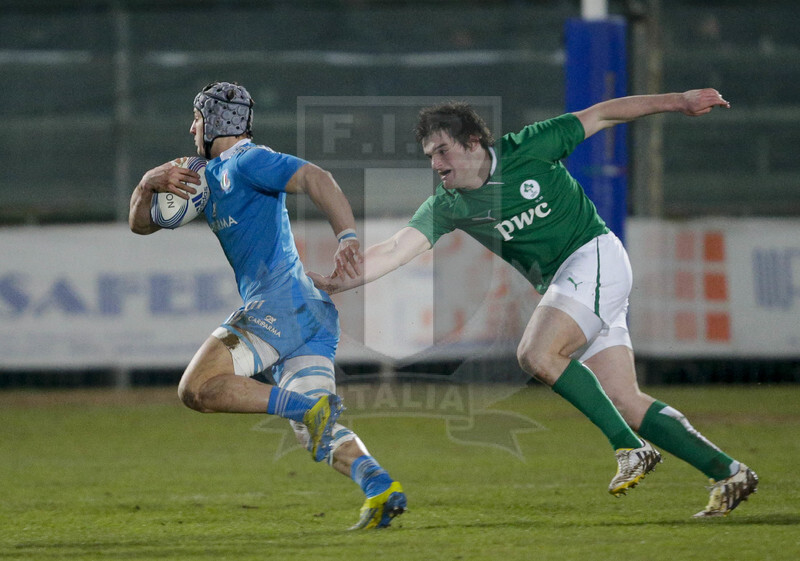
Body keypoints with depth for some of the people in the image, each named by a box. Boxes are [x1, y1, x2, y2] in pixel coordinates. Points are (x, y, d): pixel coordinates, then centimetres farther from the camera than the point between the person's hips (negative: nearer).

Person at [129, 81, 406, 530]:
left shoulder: (247, 161, -1)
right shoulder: (209, 177, 27)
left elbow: (316, 178, -17)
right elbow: (142, 223, 29)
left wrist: (348, 237, -32)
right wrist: (150, 183, 7)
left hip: (280, 298, -10)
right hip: (312, 314, 10)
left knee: (198, 388, -14)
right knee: (319, 435, 1)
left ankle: (311, 406, -26)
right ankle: (381, 487, -20)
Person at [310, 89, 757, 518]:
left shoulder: (527, 150, -9)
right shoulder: (447, 206, 3)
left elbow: (601, 115, 0)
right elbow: (395, 251, -6)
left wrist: (677, 101, 1)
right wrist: (330, 282, -19)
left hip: (595, 257, -6)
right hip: (558, 283, 6)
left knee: (537, 355, -25)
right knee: (623, 401, -2)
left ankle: (630, 447, -21)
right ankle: (728, 472, 4)